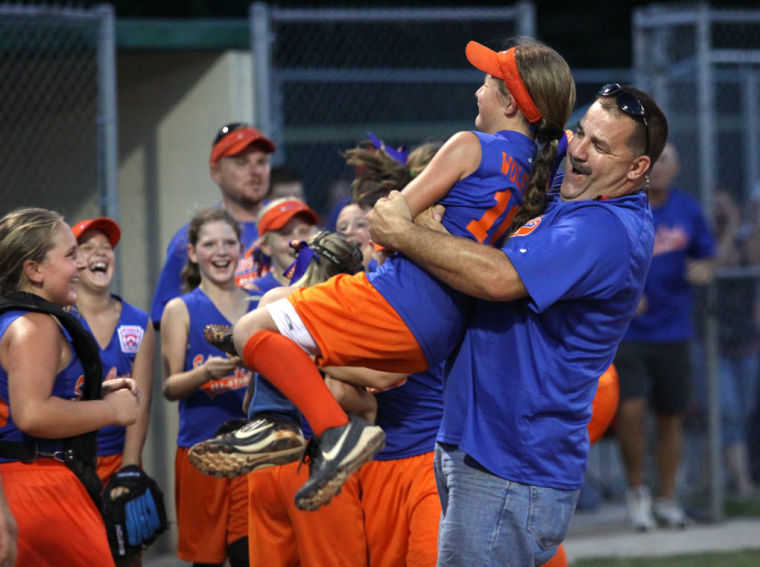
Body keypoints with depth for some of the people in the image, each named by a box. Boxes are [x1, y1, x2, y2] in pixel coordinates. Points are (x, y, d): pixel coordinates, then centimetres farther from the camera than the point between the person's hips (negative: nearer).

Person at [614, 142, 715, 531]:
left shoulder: (687, 211, 7)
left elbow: (705, 258, 18)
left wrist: (701, 271, -6)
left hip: (673, 332, 3)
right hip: (626, 330, -3)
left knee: (671, 417, 6)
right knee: (630, 410, -16)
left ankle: (666, 500, 20)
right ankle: (635, 489, 5)